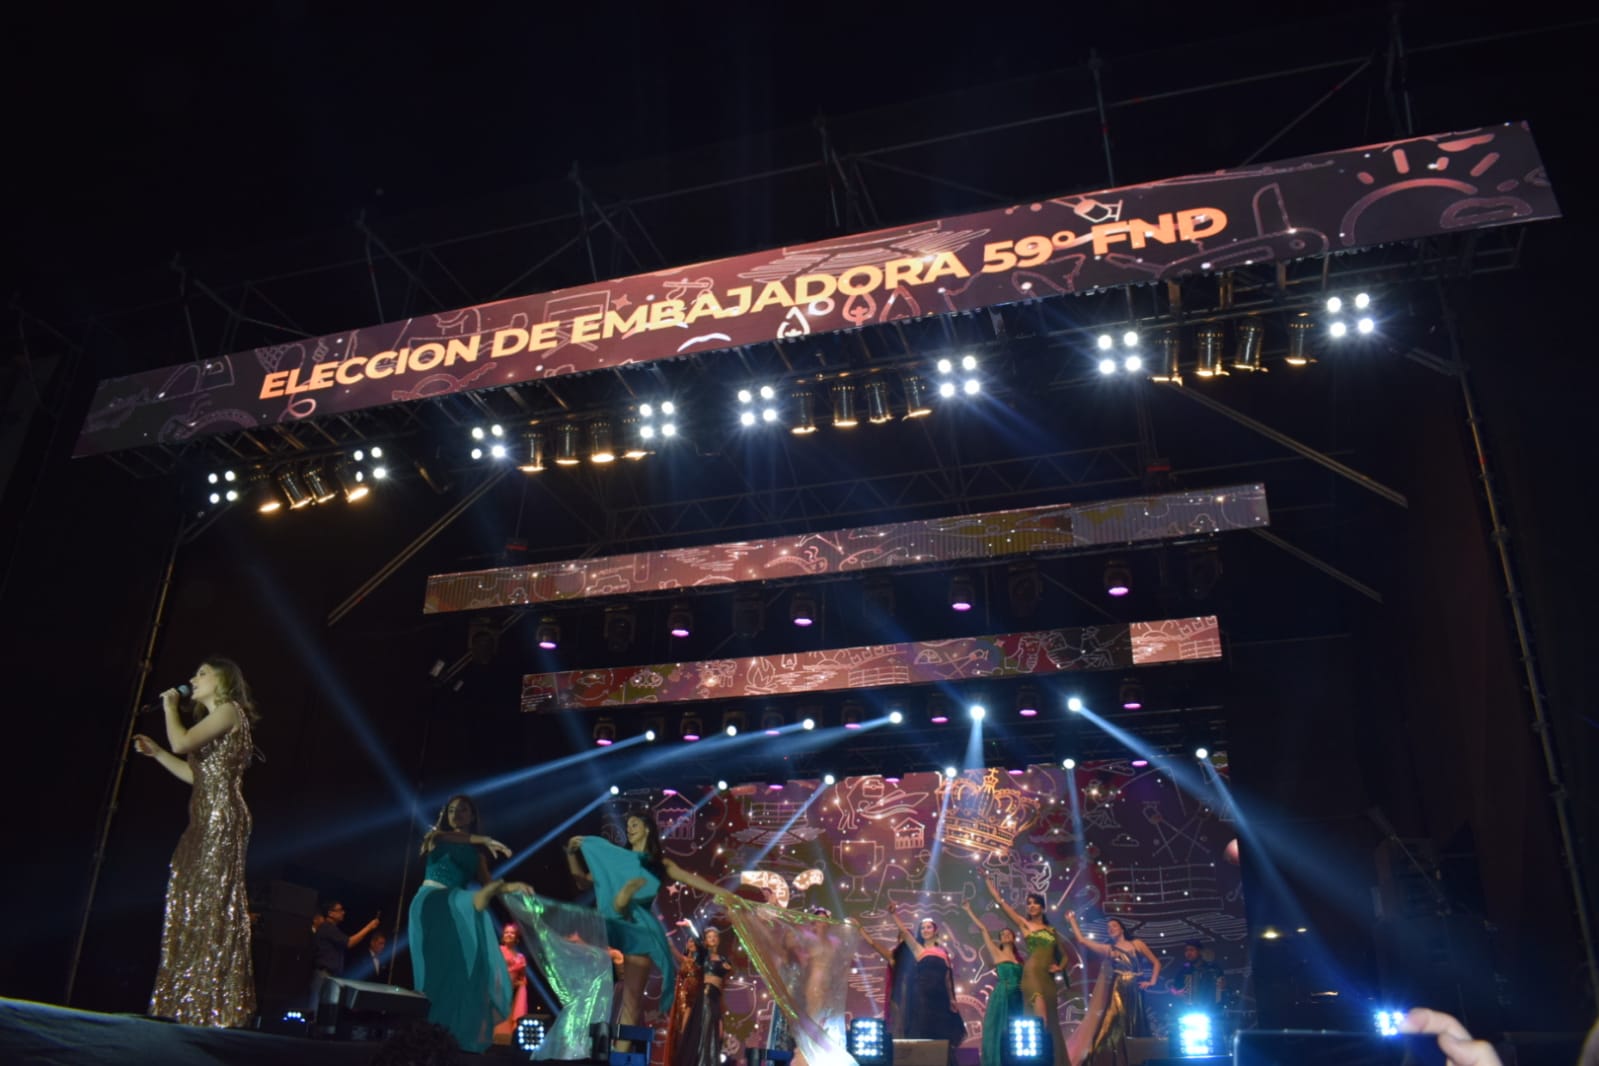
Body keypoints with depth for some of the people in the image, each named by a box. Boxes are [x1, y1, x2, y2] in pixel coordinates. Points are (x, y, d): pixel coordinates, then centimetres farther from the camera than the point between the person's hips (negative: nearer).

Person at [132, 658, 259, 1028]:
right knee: (190, 908, 7)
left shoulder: (230, 711, -4)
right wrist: (155, 751, 23)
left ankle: (217, 1007, -12)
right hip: (204, 821, 10)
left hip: (221, 819, -10)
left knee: (211, 907, -12)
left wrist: (170, 707, 0)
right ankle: (190, 1005, 10)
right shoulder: (213, 719, 25)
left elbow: (181, 742, -17)